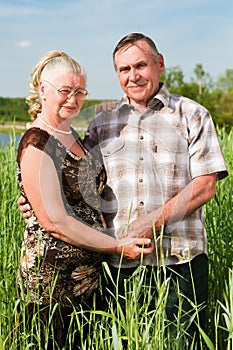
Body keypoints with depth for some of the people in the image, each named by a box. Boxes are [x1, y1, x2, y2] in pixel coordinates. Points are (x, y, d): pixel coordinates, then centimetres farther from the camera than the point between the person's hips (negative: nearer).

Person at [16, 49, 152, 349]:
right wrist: (117, 246, -15)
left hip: (87, 275, 9)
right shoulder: (37, 144, -16)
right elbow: (54, 222, -21)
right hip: (52, 277, -8)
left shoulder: (71, 136, 12)